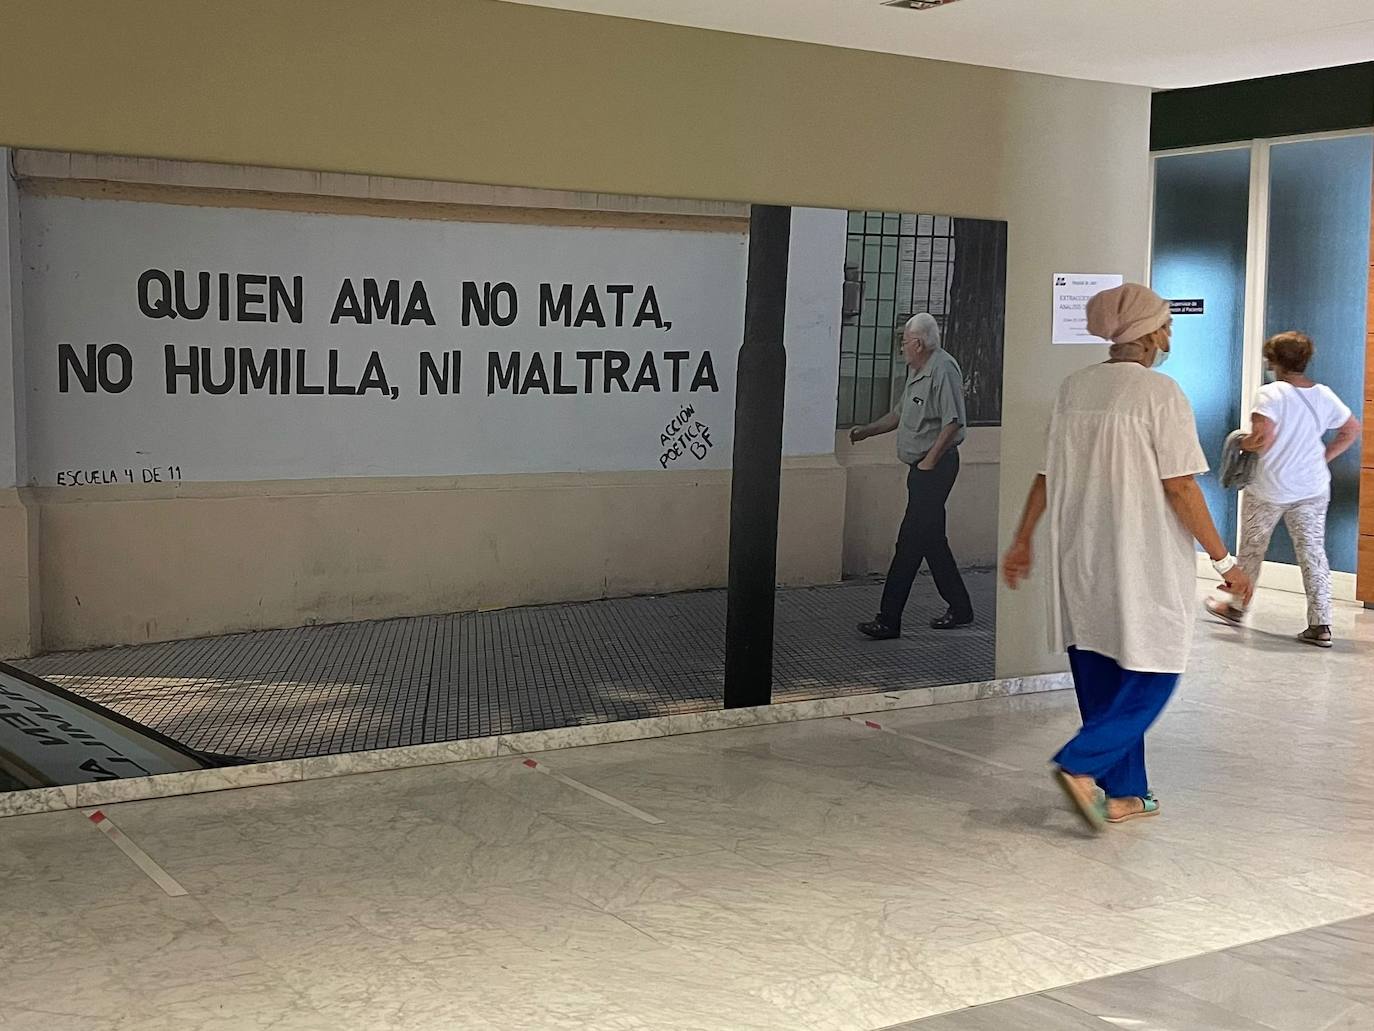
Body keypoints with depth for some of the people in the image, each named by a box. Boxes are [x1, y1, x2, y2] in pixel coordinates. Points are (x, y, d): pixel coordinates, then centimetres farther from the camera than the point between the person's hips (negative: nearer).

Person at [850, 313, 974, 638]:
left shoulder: (943, 369, -15)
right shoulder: (916, 370, 17)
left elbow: (953, 422, -21)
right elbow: (900, 414, 27)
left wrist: (930, 460, -19)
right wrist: (865, 431, 21)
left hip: (936, 466, -10)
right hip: (923, 466, 10)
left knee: (910, 541, -10)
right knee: (931, 538, 14)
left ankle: (889, 620, -9)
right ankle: (959, 608, 25)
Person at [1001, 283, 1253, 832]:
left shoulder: (1073, 388, 5)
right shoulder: (1160, 393, -12)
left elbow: (1047, 474, 10)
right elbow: (1180, 487, -14)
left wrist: (1023, 540, 20)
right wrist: (1224, 560, -8)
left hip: (1080, 560, 7)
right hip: (1143, 562, -6)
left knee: (1101, 676, 13)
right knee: (1151, 673, 5)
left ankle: (1121, 793, 18)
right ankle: (1082, 765, -9)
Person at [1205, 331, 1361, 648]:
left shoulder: (1271, 394, -15)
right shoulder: (1324, 395, 4)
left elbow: (1262, 439, -26)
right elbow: (1352, 429, 14)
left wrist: (1242, 444, -6)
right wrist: (1323, 458, 14)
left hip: (1269, 489, -4)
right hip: (1313, 489, 4)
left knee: (1251, 548, 14)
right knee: (1314, 552, 3)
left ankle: (1236, 607, 31)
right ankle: (1321, 625, -1)